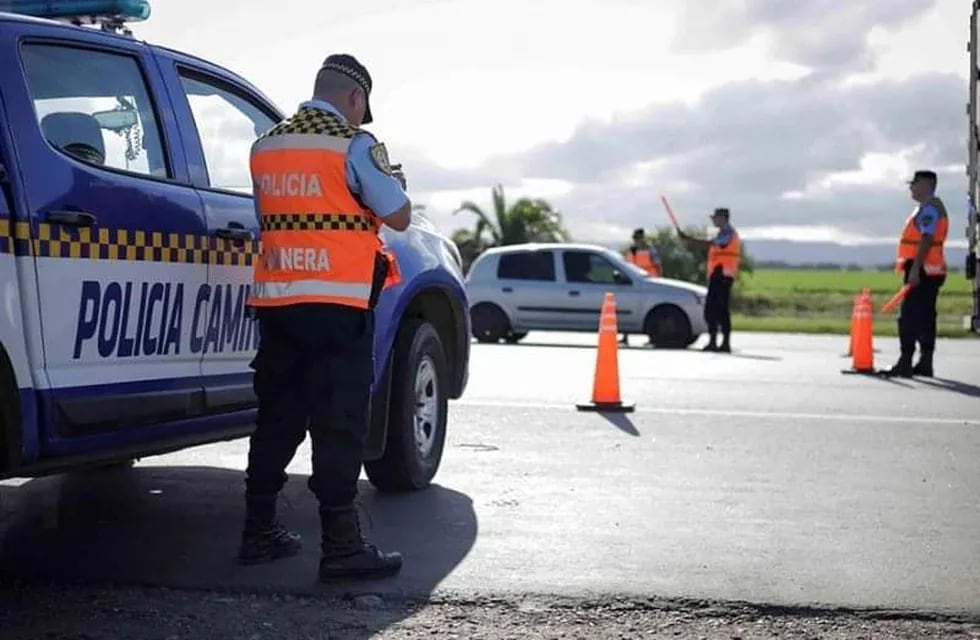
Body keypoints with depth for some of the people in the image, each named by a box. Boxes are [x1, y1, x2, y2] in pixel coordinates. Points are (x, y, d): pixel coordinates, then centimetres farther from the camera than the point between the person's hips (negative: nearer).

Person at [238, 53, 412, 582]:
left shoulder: (265, 146, 13)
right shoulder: (355, 144, -6)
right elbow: (399, 216, -4)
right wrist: (389, 180, 14)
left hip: (275, 302, 6)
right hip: (337, 305, -6)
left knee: (277, 417, 15)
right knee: (339, 424, -4)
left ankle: (258, 532, 21)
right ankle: (341, 546, -4)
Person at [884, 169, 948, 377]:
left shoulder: (929, 208, -14)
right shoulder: (931, 207, 20)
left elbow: (927, 240, -22)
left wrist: (915, 269, -27)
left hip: (922, 272, -11)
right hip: (930, 272, 11)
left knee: (909, 317, -11)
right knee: (925, 317, 12)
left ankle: (905, 364, -12)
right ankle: (925, 364, 15)